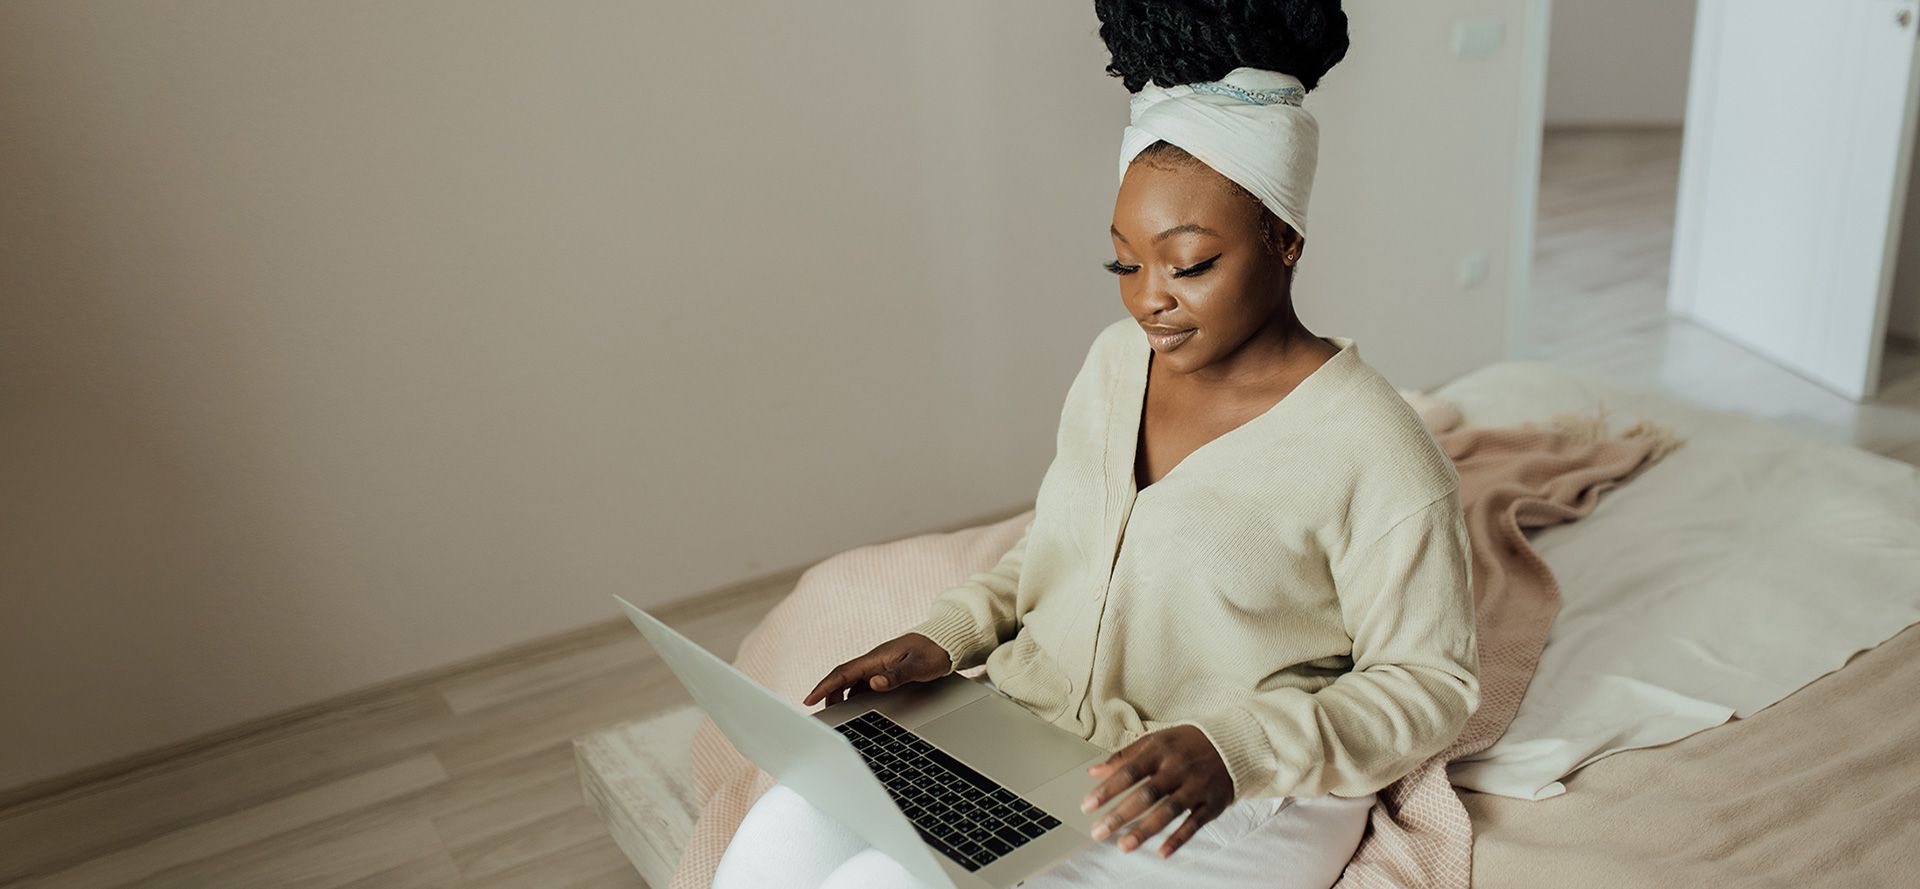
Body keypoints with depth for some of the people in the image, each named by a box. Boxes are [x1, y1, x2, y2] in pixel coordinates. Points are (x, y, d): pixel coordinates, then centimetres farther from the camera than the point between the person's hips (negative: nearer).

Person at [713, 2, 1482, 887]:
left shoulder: (1373, 449, -15)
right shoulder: (1117, 359, 6)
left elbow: (1429, 679, -8)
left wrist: (1233, 748, -23)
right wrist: (946, 633, 0)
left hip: (1226, 803, -5)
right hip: (1022, 721, 6)